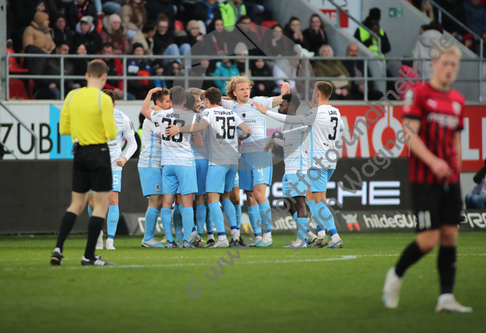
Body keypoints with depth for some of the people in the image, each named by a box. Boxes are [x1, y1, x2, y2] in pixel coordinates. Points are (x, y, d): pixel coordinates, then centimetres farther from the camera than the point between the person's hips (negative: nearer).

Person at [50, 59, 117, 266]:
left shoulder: (72, 96, 3)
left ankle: (58, 248, 2)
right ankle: (89, 256, -1)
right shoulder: (104, 100, -13)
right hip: (99, 152, -6)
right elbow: (111, 134, -14)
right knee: (101, 205, 2)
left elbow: (63, 129, 9)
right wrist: (111, 120, 6)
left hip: (79, 152, 6)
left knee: (77, 204, 15)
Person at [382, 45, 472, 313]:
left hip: (449, 179, 6)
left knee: (450, 236, 1)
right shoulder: (418, 94, -7)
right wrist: (433, 161, -26)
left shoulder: (458, 100, 13)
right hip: (424, 178, -6)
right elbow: (409, 135, -14)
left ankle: (446, 297, 3)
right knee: (429, 239, -9)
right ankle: (396, 275, 16)